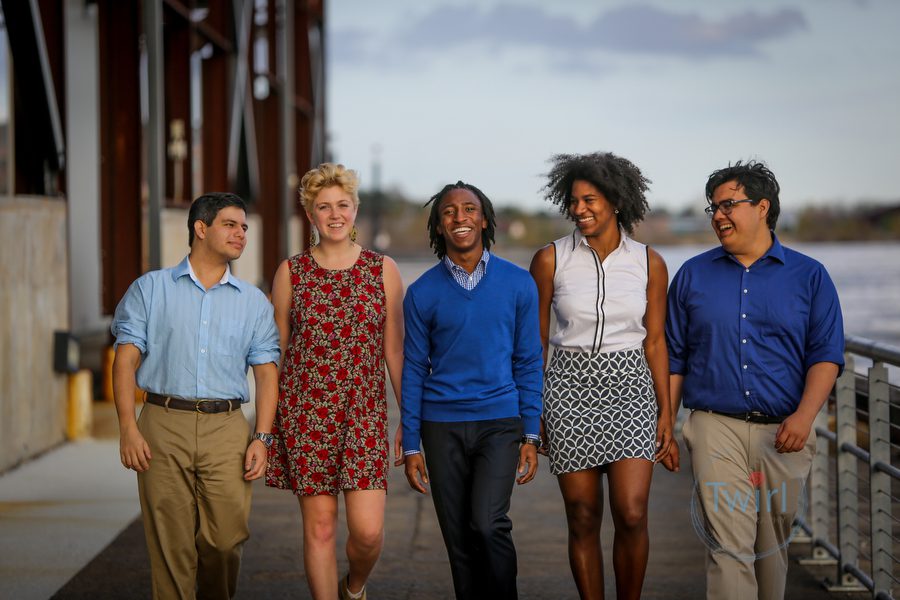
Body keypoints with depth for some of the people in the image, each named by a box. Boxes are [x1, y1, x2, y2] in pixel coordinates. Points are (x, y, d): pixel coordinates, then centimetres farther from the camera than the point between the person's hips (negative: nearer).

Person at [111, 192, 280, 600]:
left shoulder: (254, 302, 14)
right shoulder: (151, 289, 9)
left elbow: (266, 372, 11)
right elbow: (126, 359, 3)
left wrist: (262, 438, -1)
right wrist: (128, 428, -8)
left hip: (226, 429, 1)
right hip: (163, 426, -1)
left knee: (226, 540, -4)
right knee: (171, 546, -2)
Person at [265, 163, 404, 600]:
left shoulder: (383, 270, 5)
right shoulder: (291, 272, 4)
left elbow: (394, 350, 7)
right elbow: (274, 351, 9)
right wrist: (264, 421, 7)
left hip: (364, 412, 0)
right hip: (305, 412, 0)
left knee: (368, 530, -7)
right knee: (319, 526, 1)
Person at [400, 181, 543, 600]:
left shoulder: (518, 284, 2)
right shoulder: (423, 293, 2)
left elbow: (528, 362, 5)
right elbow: (414, 370, 5)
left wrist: (531, 436, 0)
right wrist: (410, 445, 1)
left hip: (499, 422, -1)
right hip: (442, 427, 1)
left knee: (488, 523, -18)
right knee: (458, 538, 4)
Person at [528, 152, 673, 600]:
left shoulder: (649, 264, 2)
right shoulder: (551, 260, -1)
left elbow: (655, 341, 7)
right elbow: (535, 341, 5)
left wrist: (665, 412, 5)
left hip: (629, 385, 0)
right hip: (570, 388, 0)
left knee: (631, 514, -11)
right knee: (583, 518, 2)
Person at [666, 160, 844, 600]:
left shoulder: (808, 276, 6)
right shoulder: (693, 275, 9)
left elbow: (826, 354, 0)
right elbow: (674, 358, 12)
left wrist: (804, 416, -15)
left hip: (783, 432, 1)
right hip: (716, 428, 0)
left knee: (772, 543, 10)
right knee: (729, 545, -11)